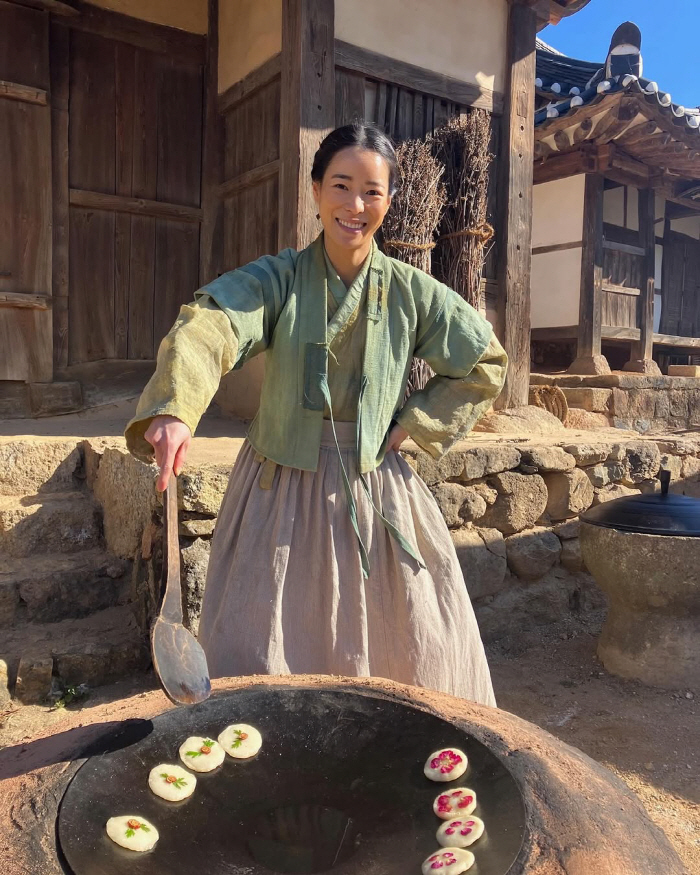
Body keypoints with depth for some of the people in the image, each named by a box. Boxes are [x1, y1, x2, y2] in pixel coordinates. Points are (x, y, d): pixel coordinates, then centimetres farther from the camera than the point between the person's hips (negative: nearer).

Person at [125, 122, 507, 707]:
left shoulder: (412, 291, -1)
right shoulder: (276, 279, -8)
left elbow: (485, 366, 8)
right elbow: (207, 329, -28)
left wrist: (413, 424, -1)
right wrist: (175, 409, -48)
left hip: (378, 495, 2)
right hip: (283, 493, -1)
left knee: (422, 657, 13)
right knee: (255, 661, 6)